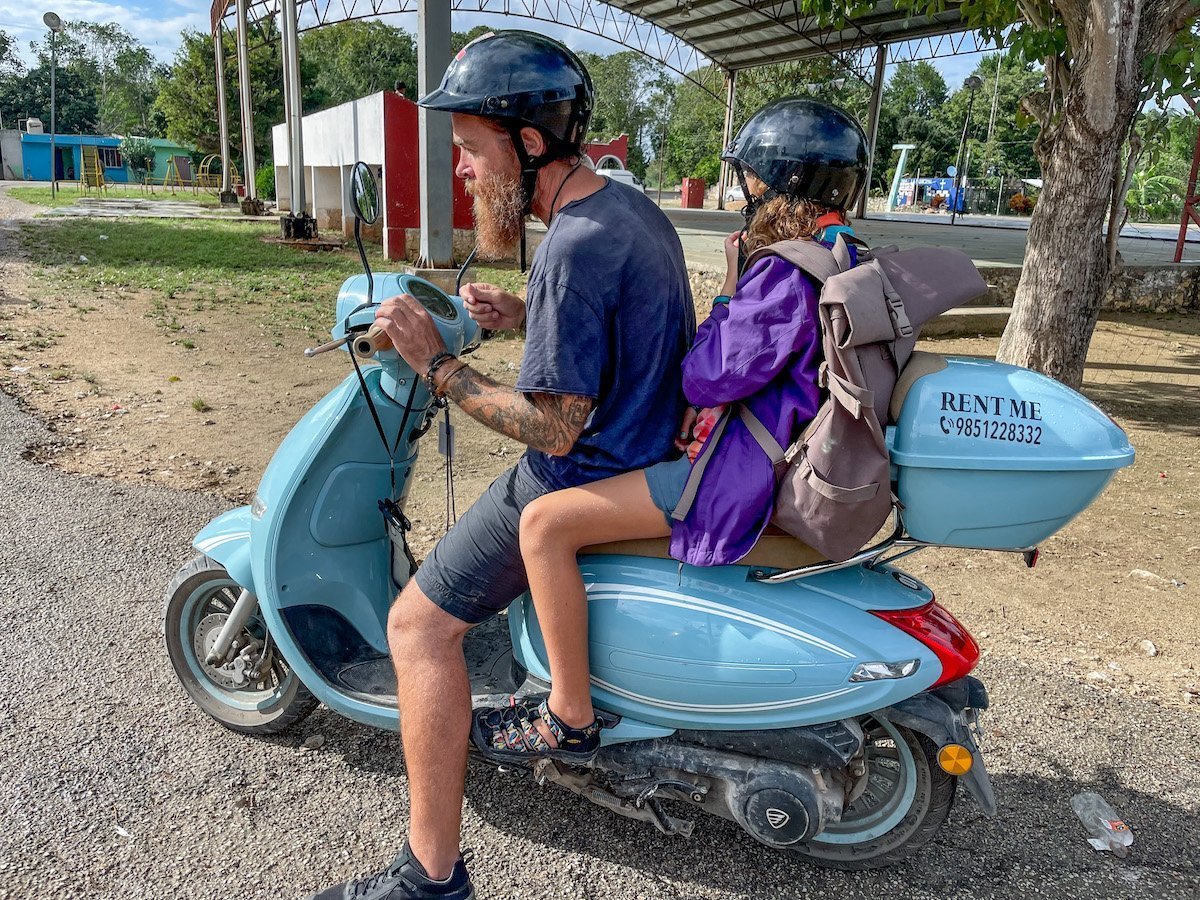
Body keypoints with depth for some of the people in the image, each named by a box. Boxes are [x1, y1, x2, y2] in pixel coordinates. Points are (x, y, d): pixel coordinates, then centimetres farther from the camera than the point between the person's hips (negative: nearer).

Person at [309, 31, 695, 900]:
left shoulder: (572, 249, -25)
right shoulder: (636, 208, 6)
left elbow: (555, 429, -24)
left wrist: (436, 359, -19)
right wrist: (520, 314, 7)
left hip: (582, 482, -10)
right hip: (648, 452, 10)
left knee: (419, 623, -4)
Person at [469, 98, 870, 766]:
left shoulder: (792, 272, -21)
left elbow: (709, 377, -20)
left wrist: (728, 292, -6)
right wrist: (700, 410, 9)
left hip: (744, 473, -11)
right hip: (784, 456, 11)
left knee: (545, 522, -16)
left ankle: (570, 718, -5)